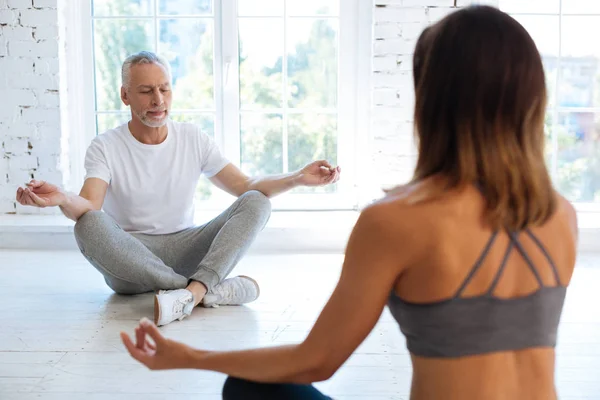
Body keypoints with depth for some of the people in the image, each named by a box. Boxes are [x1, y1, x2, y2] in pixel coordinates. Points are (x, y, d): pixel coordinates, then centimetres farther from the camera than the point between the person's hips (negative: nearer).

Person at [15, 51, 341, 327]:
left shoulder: (193, 139, 6)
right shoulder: (105, 148, -4)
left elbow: (245, 187, 2)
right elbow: (89, 207, -19)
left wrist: (298, 178, -14)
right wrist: (62, 199, -44)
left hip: (185, 250, 3)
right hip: (129, 260, -2)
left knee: (256, 203, -17)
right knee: (88, 224, -34)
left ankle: (193, 290, -40)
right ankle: (213, 290, -36)